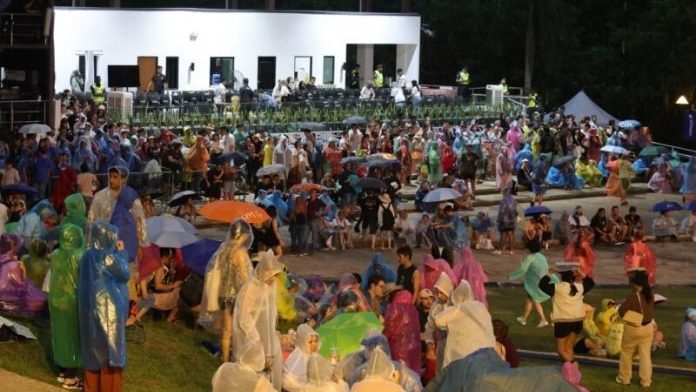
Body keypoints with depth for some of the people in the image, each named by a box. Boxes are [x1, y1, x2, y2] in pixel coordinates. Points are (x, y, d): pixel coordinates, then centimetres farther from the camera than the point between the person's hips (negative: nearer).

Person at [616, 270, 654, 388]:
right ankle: (646, 381, 12)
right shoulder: (650, 295, -5)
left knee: (626, 354, 13)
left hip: (633, 329, -5)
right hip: (647, 328, 5)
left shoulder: (632, 297, -23)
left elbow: (621, 311, -16)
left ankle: (624, 378, 22)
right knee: (645, 355, 10)